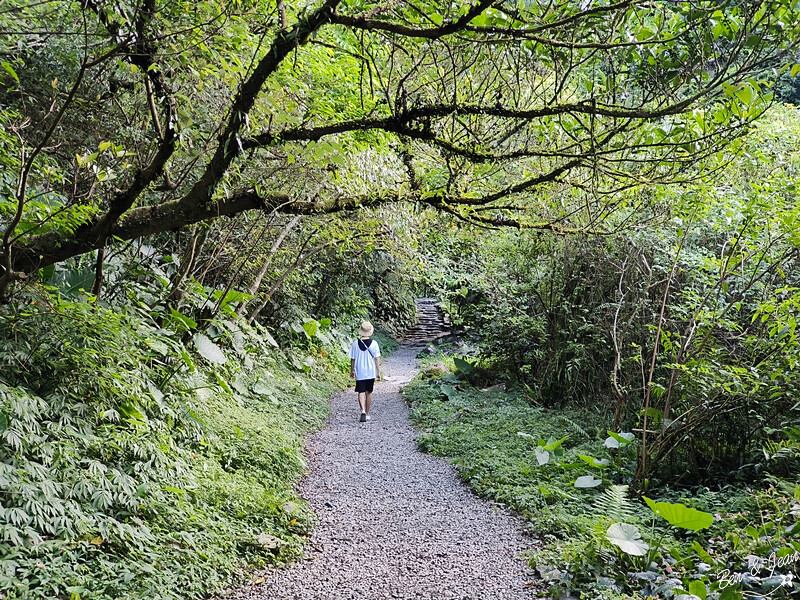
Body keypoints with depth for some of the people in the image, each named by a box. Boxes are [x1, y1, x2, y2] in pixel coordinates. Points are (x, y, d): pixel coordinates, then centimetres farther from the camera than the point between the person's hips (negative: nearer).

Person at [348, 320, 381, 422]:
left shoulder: (356, 344, -4)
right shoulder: (374, 343, -6)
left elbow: (352, 359, 2)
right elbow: (377, 359, -5)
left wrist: (352, 371, 14)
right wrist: (378, 372, 2)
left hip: (359, 373, -1)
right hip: (371, 372, 1)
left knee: (361, 392, 1)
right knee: (368, 393, 13)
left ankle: (363, 410, -22)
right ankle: (367, 414, 22)